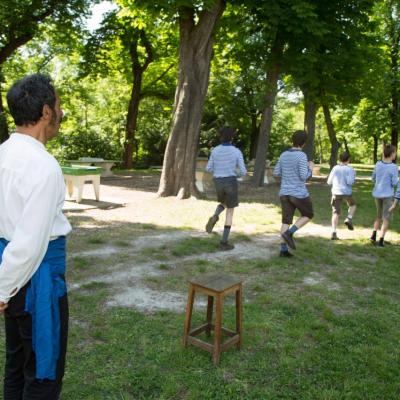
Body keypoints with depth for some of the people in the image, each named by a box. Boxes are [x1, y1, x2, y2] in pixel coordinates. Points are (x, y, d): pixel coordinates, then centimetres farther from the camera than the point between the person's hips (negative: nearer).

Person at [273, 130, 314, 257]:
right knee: (308, 215, 15)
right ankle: (289, 233, -4)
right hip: (299, 193, -6)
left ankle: (283, 250, 4)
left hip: (284, 193, 6)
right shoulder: (301, 156, -14)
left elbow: (276, 174, 9)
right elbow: (304, 177, -18)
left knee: (286, 221, 9)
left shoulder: (283, 155, 6)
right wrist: (310, 168, 2)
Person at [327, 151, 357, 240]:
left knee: (336, 213, 3)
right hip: (346, 192, -2)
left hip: (336, 193, 2)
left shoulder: (335, 168, 3)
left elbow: (329, 182, 5)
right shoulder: (349, 169, -7)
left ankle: (334, 233, -4)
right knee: (353, 205, 28)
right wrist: (353, 179, 5)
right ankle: (348, 219, 7)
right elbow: (350, 182, -16)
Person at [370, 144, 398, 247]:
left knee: (379, 216, 21)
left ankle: (373, 235, 8)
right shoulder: (393, 167, -17)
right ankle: (381, 241, 0)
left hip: (377, 194, 5)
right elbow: (394, 183, -13)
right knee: (386, 218, 5)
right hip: (388, 195, -5)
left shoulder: (378, 164, -2)